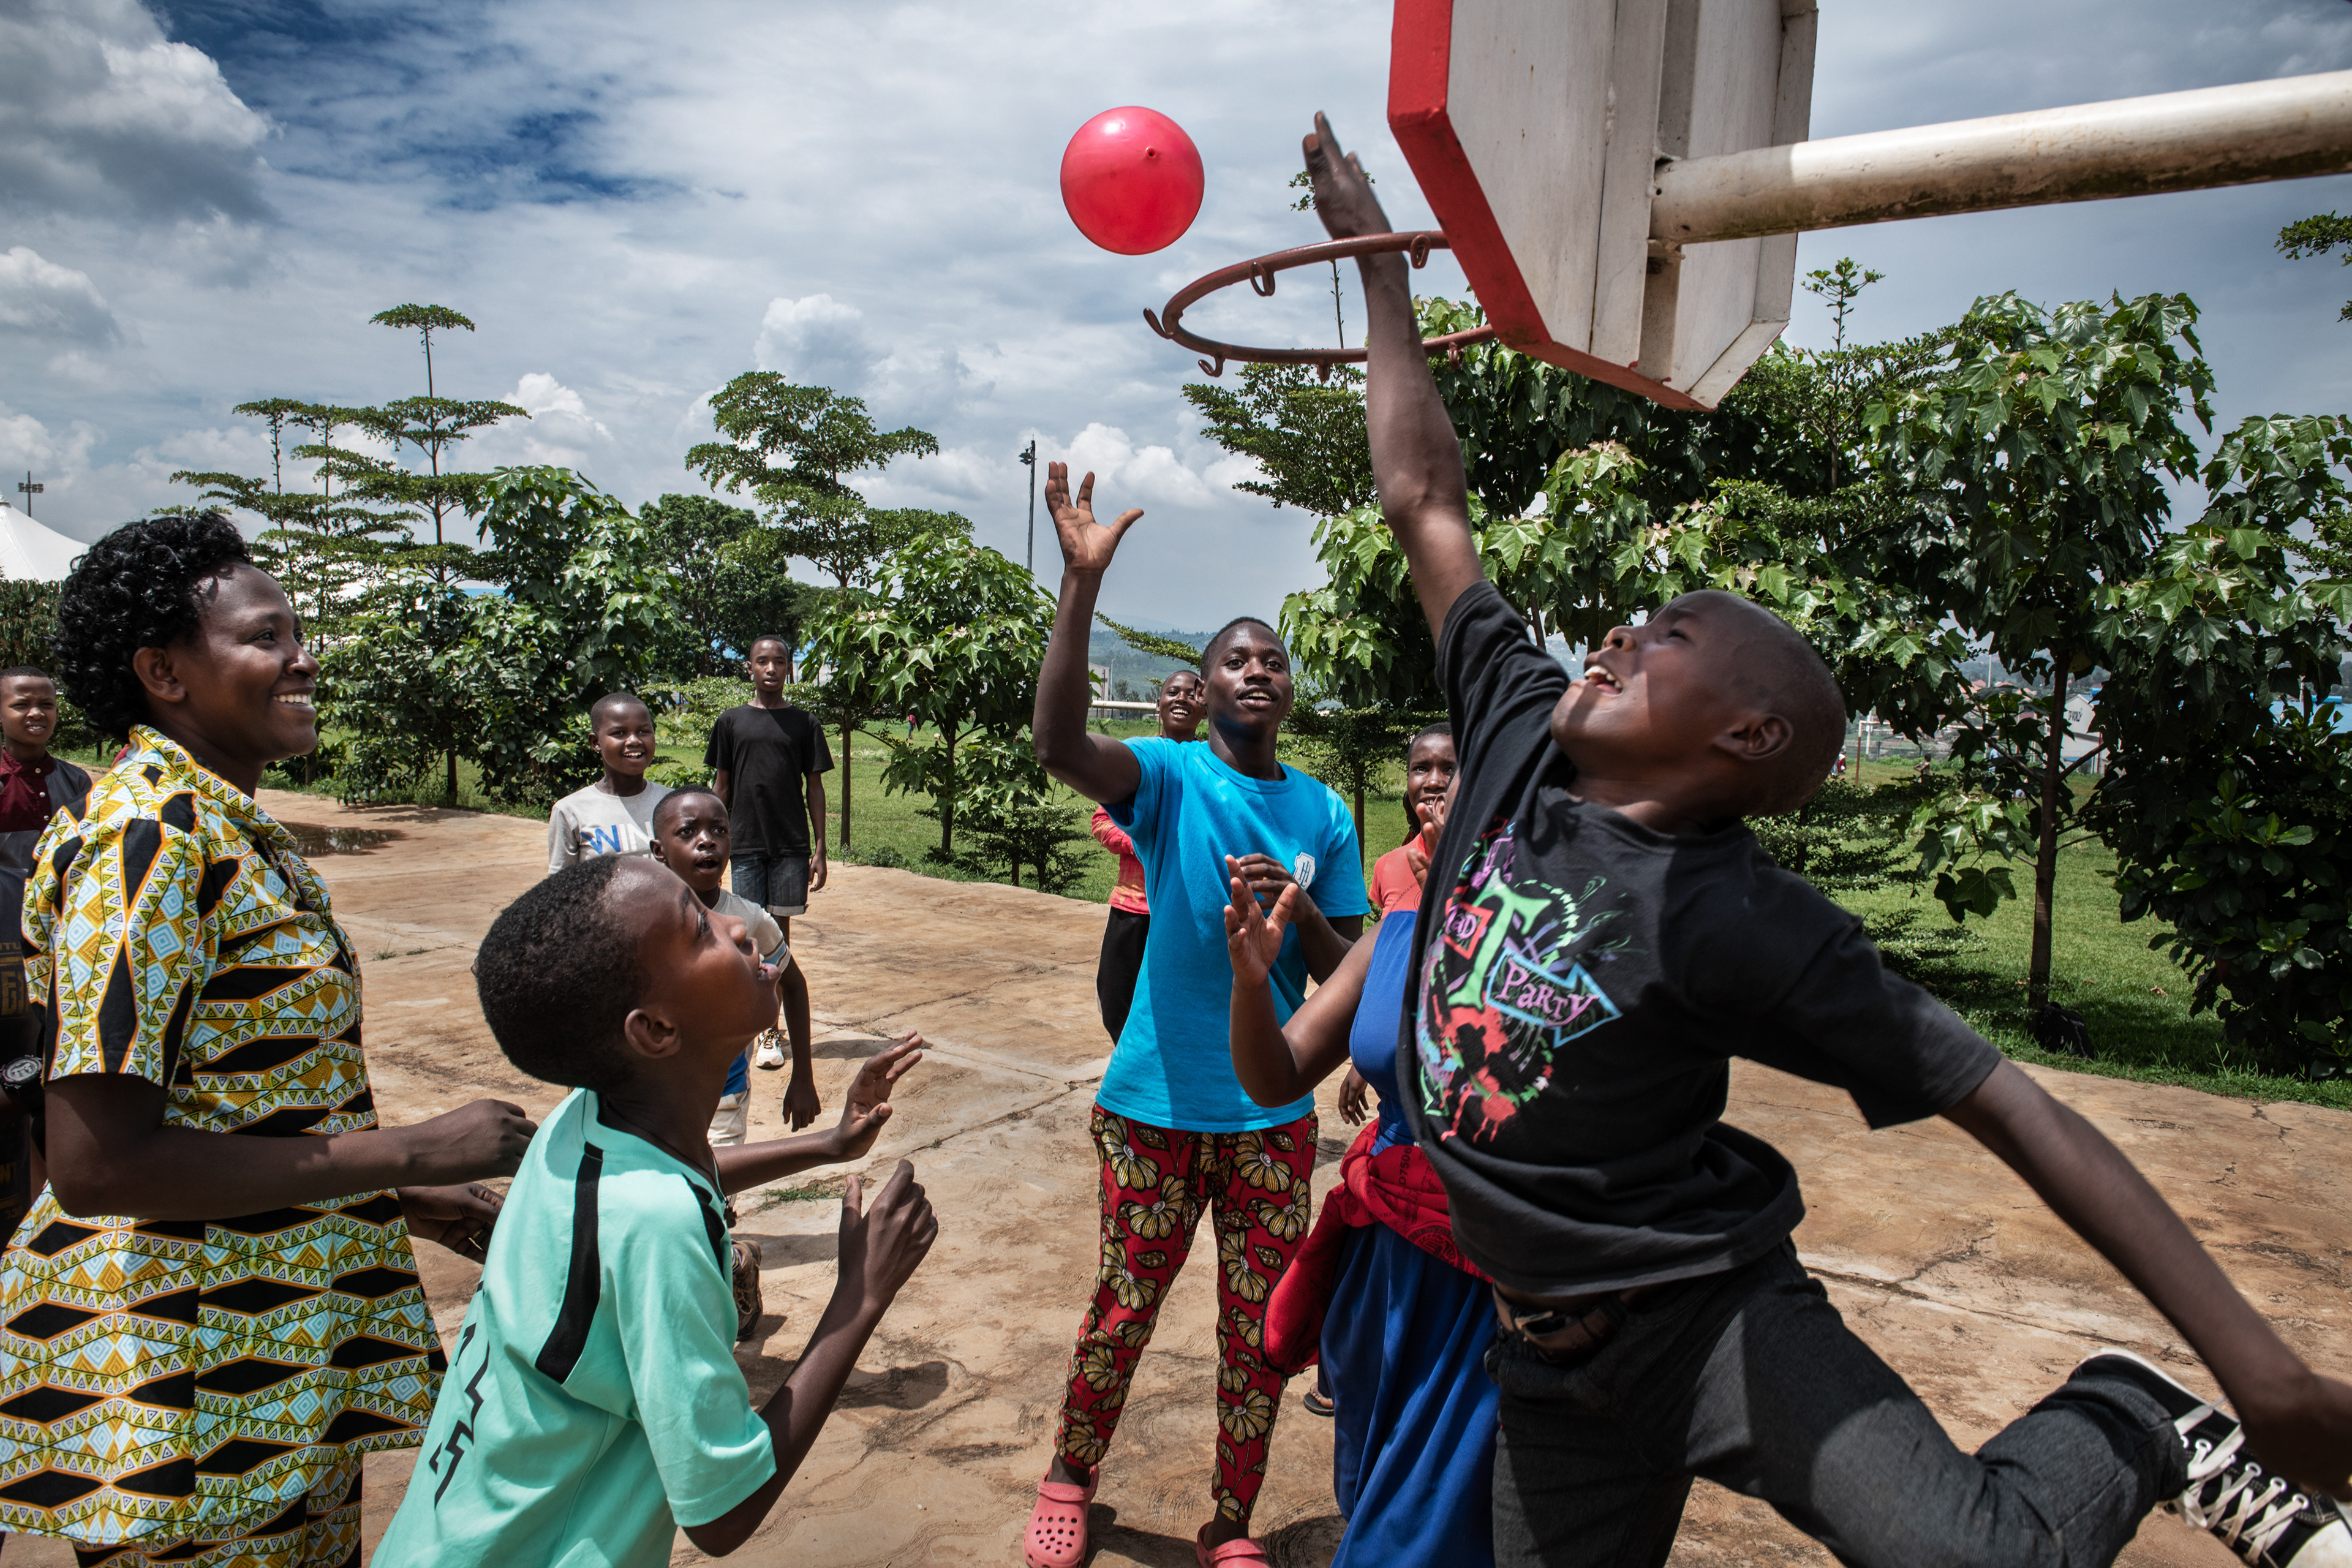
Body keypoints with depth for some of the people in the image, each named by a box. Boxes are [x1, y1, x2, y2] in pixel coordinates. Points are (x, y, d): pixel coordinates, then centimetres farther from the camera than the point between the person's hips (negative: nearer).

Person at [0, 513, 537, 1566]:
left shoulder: (234, 831, 10)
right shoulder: (146, 838, -20)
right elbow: (96, 1162, -26)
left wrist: (415, 1200, 11)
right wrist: (411, 1153, -23)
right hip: (186, 1388, -9)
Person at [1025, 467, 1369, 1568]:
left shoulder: (1325, 815, 4)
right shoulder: (1169, 777, -6)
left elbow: (1350, 978, 4)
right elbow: (1057, 744, -27)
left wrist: (1299, 912, -17)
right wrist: (1081, 584, -34)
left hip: (1274, 1114, 3)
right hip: (1157, 1101, -3)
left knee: (1259, 1330, 12)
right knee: (1123, 1310, 11)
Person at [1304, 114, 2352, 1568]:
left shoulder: (1741, 920, -18)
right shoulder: (1521, 741, -5)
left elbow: (2005, 1103, -15)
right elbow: (1425, 497, 2)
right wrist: (1380, 261, 8)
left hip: (1708, 1312, -5)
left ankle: (2131, 1425, 9)